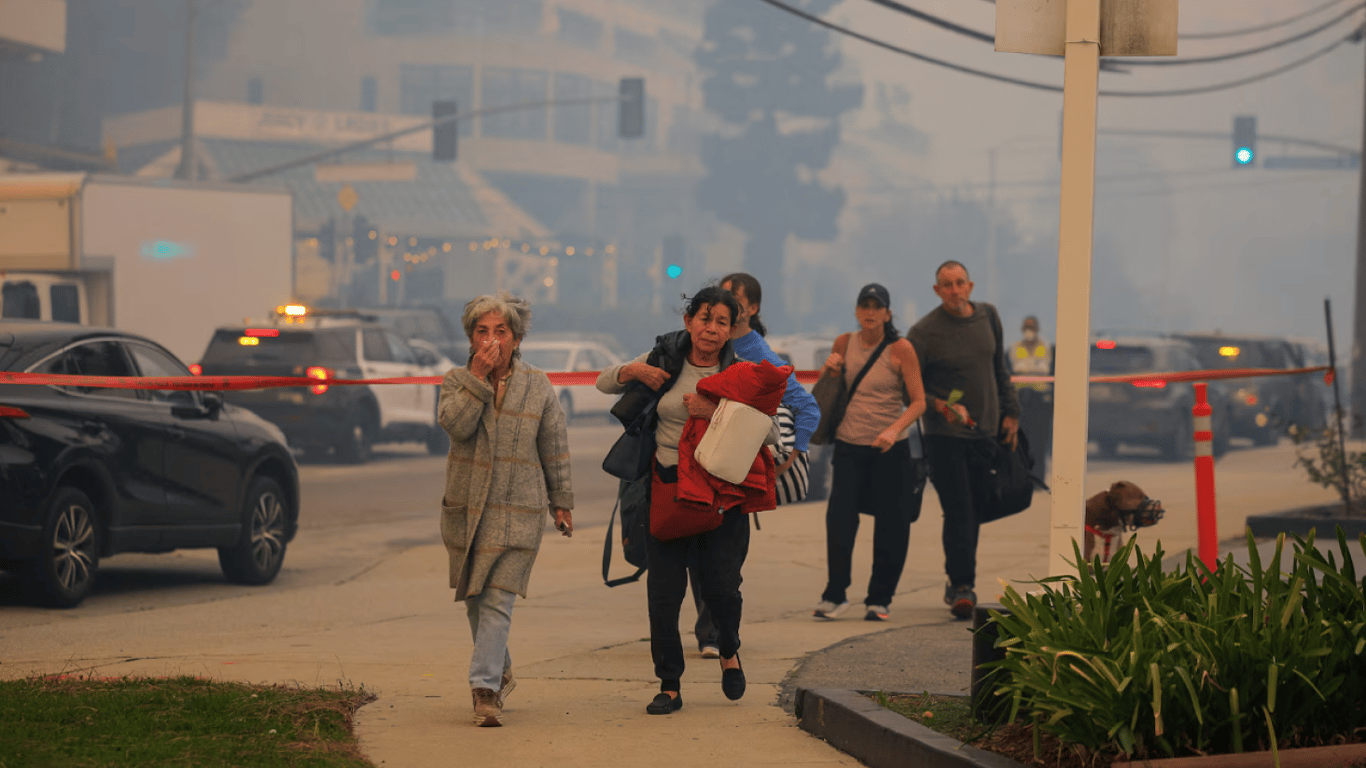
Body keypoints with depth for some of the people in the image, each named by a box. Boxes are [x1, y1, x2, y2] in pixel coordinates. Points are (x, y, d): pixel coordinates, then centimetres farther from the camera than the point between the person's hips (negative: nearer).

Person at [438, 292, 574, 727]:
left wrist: (562, 502, 13)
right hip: (464, 509, 2)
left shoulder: (537, 387, 4)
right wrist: (479, 377, -19)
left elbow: (554, 448, 11)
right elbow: (454, 423, -17)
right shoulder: (457, 382, 4)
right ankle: (501, 672, 32)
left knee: (498, 600, -12)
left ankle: (485, 689, -14)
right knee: (475, 599, 11)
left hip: (518, 512, -2)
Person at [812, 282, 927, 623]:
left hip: (891, 450, -2)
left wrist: (894, 430, -24)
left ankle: (879, 599, 12)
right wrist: (829, 369, -1)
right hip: (849, 446, 2)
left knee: (890, 525, 1)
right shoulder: (844, 344, 6)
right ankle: (835, 595, 0)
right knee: (839, 518, -9)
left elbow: (918, 402, -7)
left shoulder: (900, 349, -5)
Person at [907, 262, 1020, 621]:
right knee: (958, 510, -13)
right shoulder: (925, 332, -11)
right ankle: (962, 586, -12)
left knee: (974, 510, 10)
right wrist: (941, 406, -24)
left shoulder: (988, 316, 6)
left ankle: (958, 583, 21)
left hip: (985, 430, 5)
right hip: (945, 433, -5)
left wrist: (1009, 411, 16)